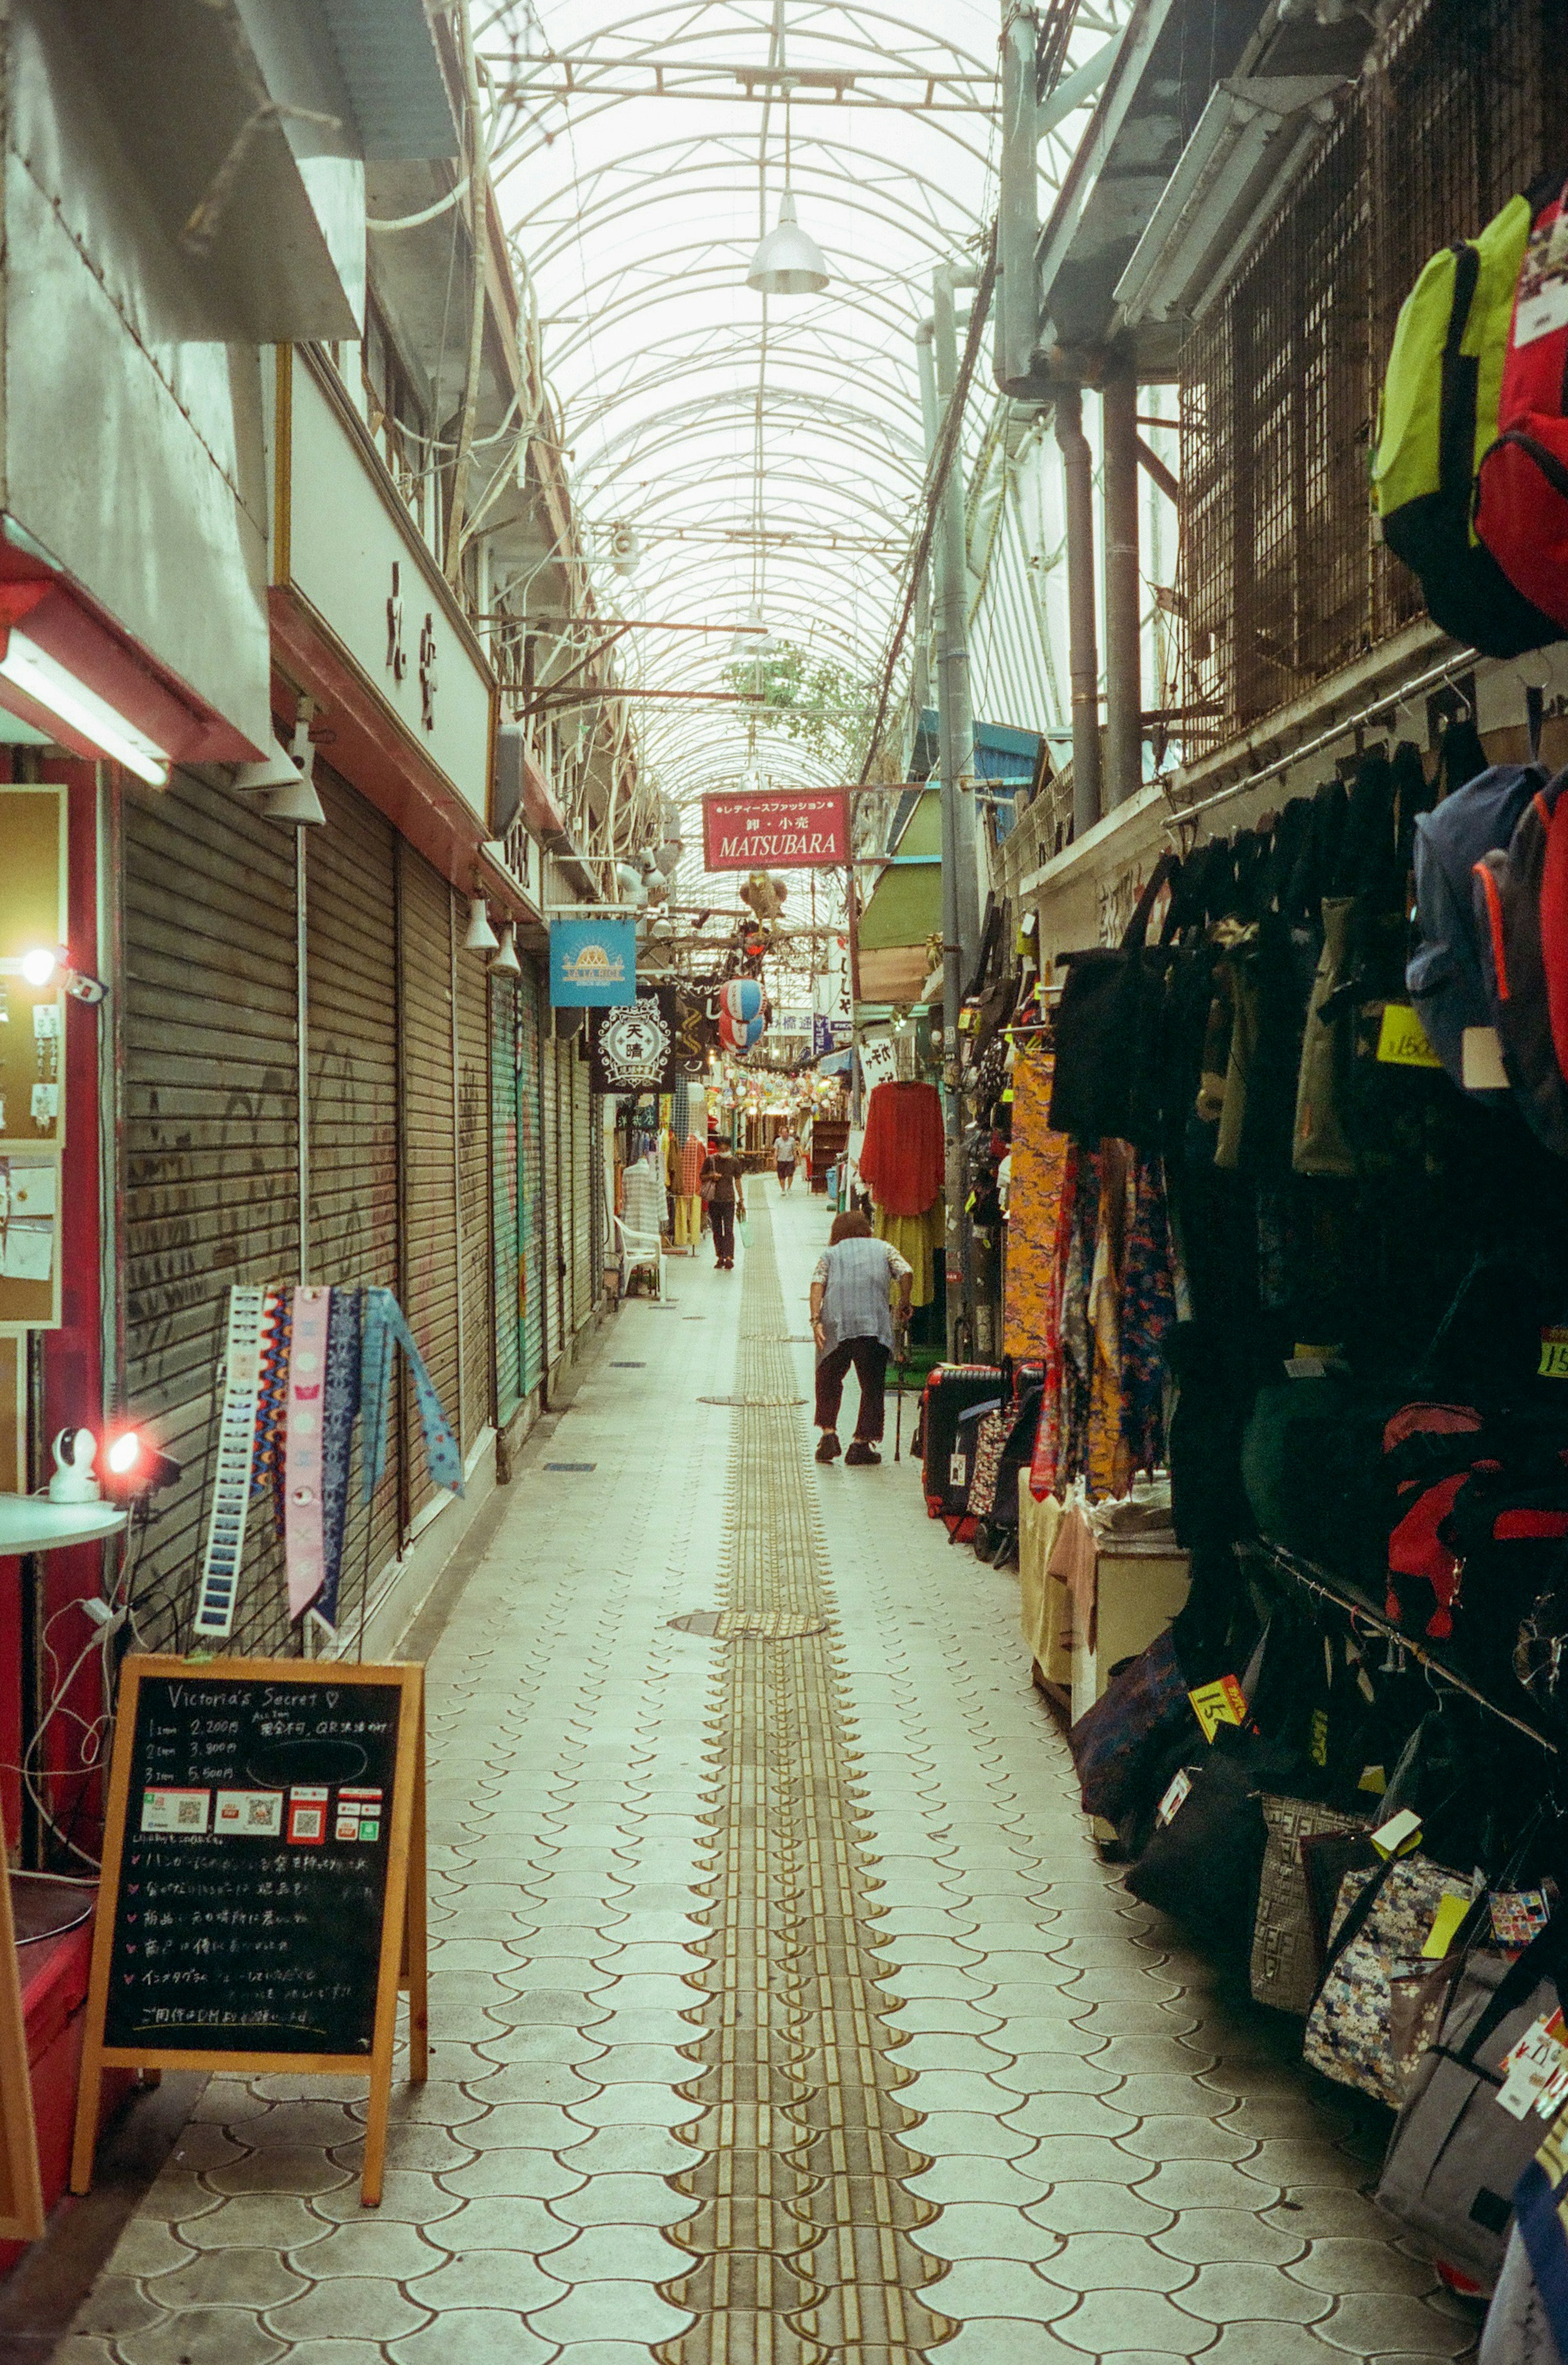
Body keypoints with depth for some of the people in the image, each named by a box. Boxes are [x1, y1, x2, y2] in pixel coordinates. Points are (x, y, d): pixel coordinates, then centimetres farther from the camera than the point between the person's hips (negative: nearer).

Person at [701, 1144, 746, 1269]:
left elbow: (738, 1181, 10)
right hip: (714, 1200, 1)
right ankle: (720, 1257, 16)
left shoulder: (734, 1162, 4)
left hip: (729, 1199, -1)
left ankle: (729, 1257, -17)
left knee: (729, 1229, -10)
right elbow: (702, 1177, 9)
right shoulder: (710, 1160, 2)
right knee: (717, 1230, 7)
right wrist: (711, 1177, -13)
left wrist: (741, 1200, 9)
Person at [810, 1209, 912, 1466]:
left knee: (828, 1380, 19)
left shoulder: (830, 1254, 23)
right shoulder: (883, 1248, 23)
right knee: (872, 1386, 6)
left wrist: (816, 1320, -4)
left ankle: (828, 1433, 7)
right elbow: (906, 1273, 6)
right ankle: (861, 1444, 3)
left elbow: (817, 1284, 5)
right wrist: (904, 1305, 18)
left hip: (835, 1322, 1)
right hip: (875, 1323, -1)